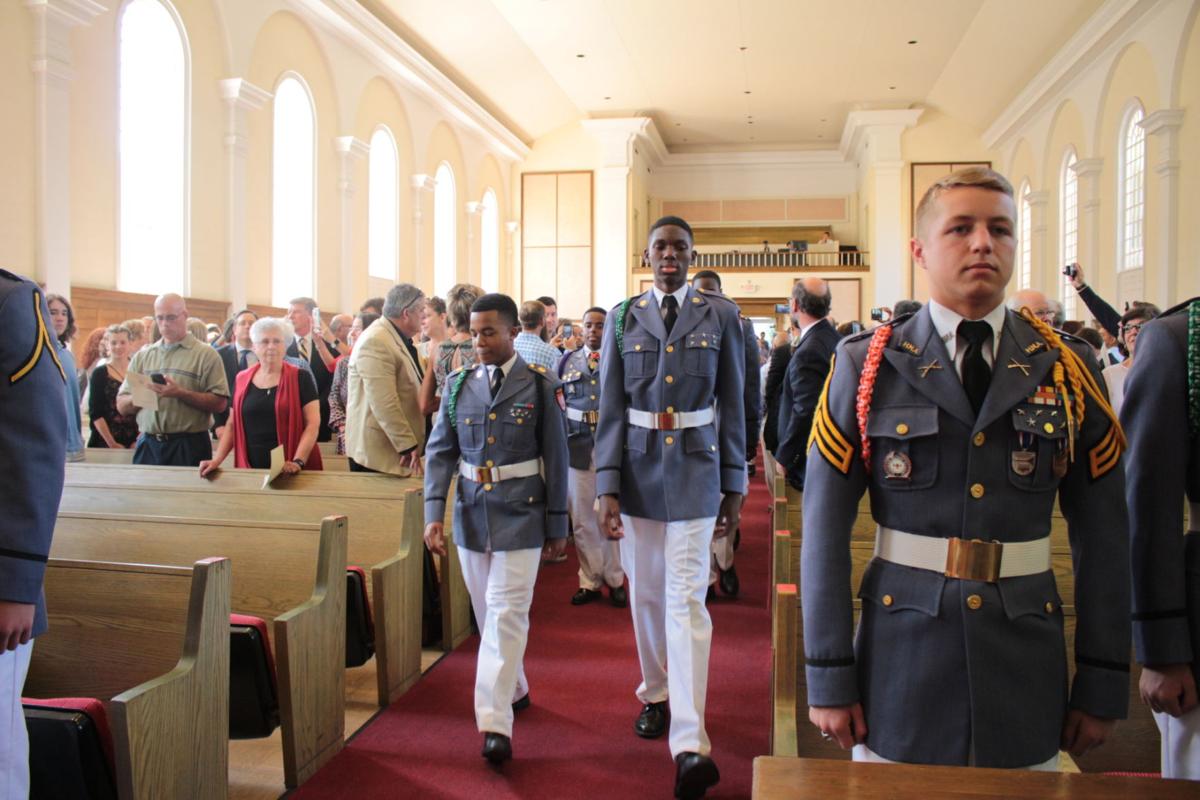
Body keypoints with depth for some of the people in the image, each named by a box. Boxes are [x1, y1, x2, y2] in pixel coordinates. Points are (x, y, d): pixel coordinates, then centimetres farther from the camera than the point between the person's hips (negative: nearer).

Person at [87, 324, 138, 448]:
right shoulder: (99, 373, 3)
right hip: (104, 443, -1)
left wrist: (139, 439, -7)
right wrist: (112, 443, -10)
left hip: (134, 443, 1)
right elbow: (95, 414, -2)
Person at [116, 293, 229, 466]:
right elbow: (122, 406, 13)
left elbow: (219, 403, -9)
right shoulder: (142, 356, 15)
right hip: (148, 446, 4)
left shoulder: (206, 355, 1)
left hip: (189, 447, -4)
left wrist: (180, 393, -18)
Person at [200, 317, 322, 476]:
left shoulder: (301, 378, -4)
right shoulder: (242, 380, 8)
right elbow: (232, 424, 13)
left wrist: (298, 462, -19)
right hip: (251, 468, 3)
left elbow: (312, 424, -8)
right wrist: (217, 460, 1)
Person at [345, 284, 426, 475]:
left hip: (398, 446, 9)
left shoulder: (400, 339, 13)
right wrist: (408, 445, -22)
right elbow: (384, 403, -24)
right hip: (378, 452, -9)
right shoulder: (376, 342, -19)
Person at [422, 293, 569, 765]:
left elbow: (556, 457, -2)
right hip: (472, 513, 4)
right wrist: (434, 513, -7)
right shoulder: (458, 385, 5)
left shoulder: (540, 386, -4)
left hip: (520, 514, -4)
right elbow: (440, 452, 4)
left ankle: (495, 722, -4)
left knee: (506, 613, -8)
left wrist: (557, 525, -1)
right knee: (487, 613, 15)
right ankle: (516, 690, 35)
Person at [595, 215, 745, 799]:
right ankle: (655, 692, 36)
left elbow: (732, 406, 4)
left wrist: (734, 488, 3)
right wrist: (607, 488, -6)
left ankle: (690, 742, -7)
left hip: (695, 468, -2)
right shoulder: (622, 319, 4)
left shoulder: (721, 316, 1)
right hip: (638, 466, 2)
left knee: (686, 597, -8)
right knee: (645, 591, 13)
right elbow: (610, 409, 1)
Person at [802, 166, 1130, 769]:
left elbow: (1103, 536, 4)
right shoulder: (866, 367, -5)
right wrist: (828, 677, -7)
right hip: (902, 661, -2)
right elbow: (825, 529, -7)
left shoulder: (1067, 369, 2)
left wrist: (1104, 685, 3)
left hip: (1027, 667, 2)